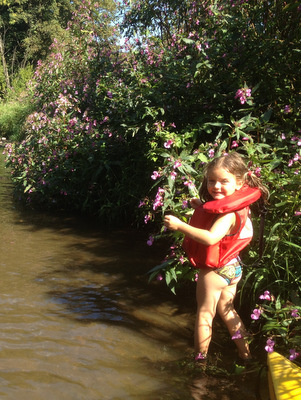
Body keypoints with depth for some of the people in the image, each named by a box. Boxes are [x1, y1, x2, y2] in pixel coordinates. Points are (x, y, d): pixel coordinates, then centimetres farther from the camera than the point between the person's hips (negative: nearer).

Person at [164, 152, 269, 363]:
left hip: (215, 270, -10)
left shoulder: (228, 214, -28)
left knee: (204, 313, 7)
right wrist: (202, 206, 8)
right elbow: (215, 221, 22)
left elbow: (211, 237, -42)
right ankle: (246, 354, 31)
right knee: (227, 311, 23)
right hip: (231, 267, 10)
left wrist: (180, 225, -41)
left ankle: (200, 358, 19)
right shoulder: (233, 206, 3)